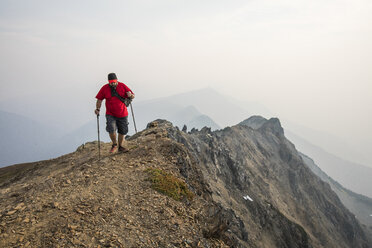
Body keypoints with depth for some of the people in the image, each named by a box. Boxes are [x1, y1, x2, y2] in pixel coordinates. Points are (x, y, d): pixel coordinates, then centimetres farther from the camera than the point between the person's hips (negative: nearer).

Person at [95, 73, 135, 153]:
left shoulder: (122, 86, -4)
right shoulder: (104, 88, -3)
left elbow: (133, 95, -4)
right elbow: (99, 99, 3)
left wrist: (130, 95, -27)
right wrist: (98, 109, -12)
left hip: (122, 114, 1)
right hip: (110, 114, -1)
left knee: (122, 131, 9)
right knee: (111, 130, -19)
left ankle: (120, 146, 30)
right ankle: (114, 145, 8)